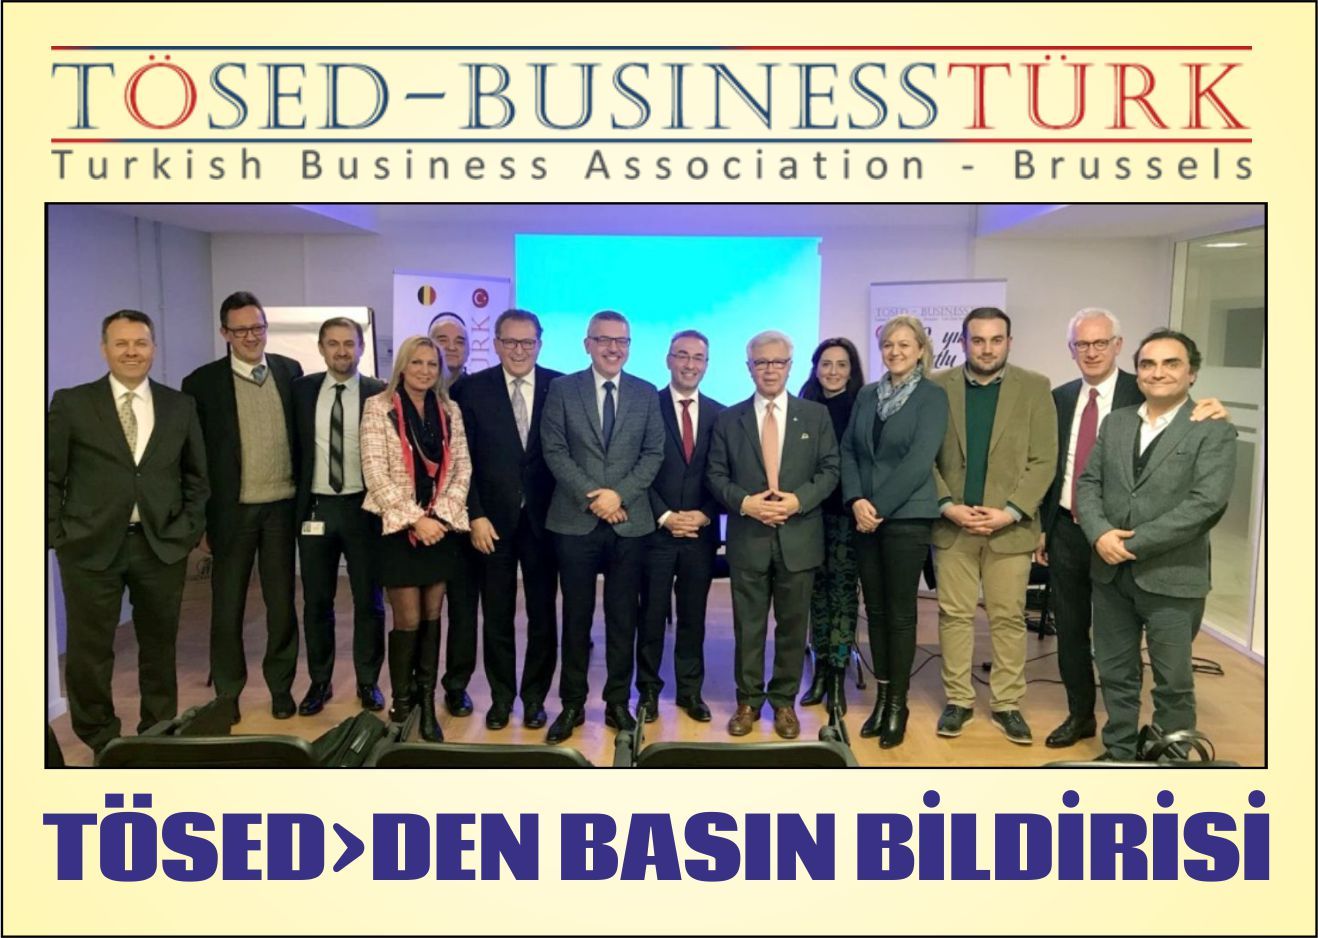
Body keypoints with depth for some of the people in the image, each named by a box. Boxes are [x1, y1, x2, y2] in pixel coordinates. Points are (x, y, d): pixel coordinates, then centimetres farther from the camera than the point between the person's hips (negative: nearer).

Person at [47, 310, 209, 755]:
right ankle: (99, 743, 23)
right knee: (90, 650, 6)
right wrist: (57, 535, -4)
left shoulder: (180, 406, 7)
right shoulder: (71, 403, 1)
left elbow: (197, 477, 12)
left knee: (160, 646, 12)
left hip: (163, 546, 2)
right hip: (91, 547, -1)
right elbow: (50, 476, 2)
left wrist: (190, 529, 3)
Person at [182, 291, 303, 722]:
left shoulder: (290, 371, 4)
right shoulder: (202, 382, -4)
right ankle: (227, 692, 24)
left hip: (282, 506, 2)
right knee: (227, 606, 10)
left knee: (282, 601, 12)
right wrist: (199, 517, -5)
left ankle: (281, 685, 27)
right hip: (232, 510, -2)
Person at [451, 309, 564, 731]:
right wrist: (475, 516, -8)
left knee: (543, 614, 10)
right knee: (497, 617, 10)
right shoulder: (472, 389, -1)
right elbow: (464, 459, -2)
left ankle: (535, 697, 25)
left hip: (545, 519, 0)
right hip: (493, 520, 0)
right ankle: (501, 697, 25)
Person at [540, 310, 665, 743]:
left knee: (623, 617, 8)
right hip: (575, 521, -1)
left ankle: (618, 702, 19)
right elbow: (554, 450, -3)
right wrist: (591, 497, -12)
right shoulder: (562, 388, 3)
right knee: (576, 616, 7)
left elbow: (654, 453, 3)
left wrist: (619, 494, -11)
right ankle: (572, 703, 18)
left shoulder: (646, 393, 7)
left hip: (630, 522, 1)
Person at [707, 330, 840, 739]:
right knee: (748, 625, 7)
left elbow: (830, 470, 2)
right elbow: (715, 474, 3)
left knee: (792, 624, 8)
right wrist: (744, 502, -14)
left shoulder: (816, 415, 5)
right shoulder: (728, 419, 6)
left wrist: (798, 500, -14)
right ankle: (748, 700, 20)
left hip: (798, 537, 0)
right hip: (747, 538, 0)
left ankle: (784, 701, 22)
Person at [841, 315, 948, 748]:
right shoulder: (867, 395, 12)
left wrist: (879, 507, -14)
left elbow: (919, 460, -13)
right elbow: (849, 450, 8)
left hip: (907, 518, -5)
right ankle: (882, 696, 19)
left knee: (900, 611, 1)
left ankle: (898, 703, 12)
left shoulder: (932, 396, -3)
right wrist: (856, 500, -8)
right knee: (875, 609, 9)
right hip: (866, 517, 5)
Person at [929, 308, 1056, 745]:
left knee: (1009, 617, 6)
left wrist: (1010, 511, -12)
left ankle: (1007, 704, 18)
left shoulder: (1035, 388, 1)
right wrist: (947, 505, -10)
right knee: (954, 615, 6)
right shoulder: (938, 387, 3)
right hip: (952, 523, 1)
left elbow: (1043, 460, -2)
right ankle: (958, 700, 18)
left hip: (1010, 525, 0)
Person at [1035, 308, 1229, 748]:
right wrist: (1042, 526, 11)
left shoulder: (1142, 393, -6)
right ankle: (1080, 715, 31)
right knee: (1069, 628, 14)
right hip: (1065, 530, 4)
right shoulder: (1060, 397, 7)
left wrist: (1212, 413, -34)